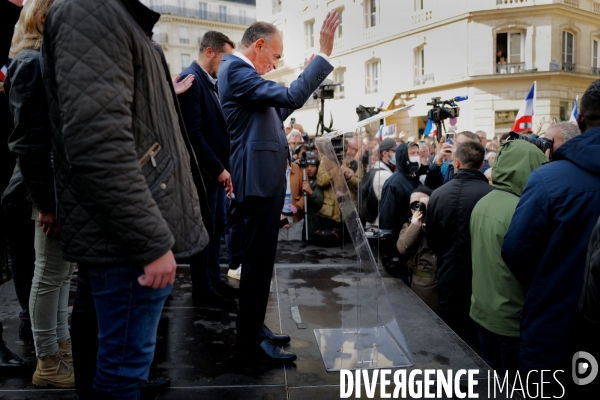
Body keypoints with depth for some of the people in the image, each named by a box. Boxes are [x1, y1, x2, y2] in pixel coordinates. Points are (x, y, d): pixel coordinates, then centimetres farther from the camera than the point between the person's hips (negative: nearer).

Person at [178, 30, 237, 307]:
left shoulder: (210, 82, 15)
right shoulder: (191, 79, -14)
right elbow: (193, 131, -22)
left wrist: (224, 167, 9)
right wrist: (218, 169, -19)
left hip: (217, 170, 9)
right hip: (204, 171, -9)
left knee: (216, 227, 15)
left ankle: (214, 279, 29)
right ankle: (203, 290, 15)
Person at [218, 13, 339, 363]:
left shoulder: (240, 70, 18)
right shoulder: (236, 69, -14)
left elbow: (275, 113, 21)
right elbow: (292, 97, -24)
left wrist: (305, 75, 17)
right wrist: (324, 53, -20)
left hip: (264, 176, 11)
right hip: (260, 178, -11)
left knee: (260, 257, 16)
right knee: (259, 258, -3)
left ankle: (253, 326, 28)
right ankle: (252, 337, 9)